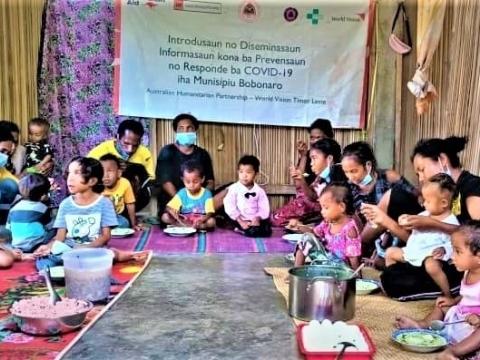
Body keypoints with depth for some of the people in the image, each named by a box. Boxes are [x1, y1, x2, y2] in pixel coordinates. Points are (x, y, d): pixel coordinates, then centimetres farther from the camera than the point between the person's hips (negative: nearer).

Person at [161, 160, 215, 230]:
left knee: (211, 221, -34)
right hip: (184, 221, 2)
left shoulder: (206, 194, -5)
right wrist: (175, 215, -28)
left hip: (200, 221, -1)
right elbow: (169, 208, -5)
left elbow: (209, 213, -12)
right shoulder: (181, 193, -1)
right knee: (165, 217, -19)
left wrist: (202, 219, -34)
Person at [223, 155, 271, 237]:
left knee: (266, 231, -21)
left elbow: (264, 208, 3)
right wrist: (240, 221, -16)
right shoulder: (233, 188, -3)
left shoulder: (259, 191, 5)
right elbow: (229, 207, -10)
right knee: (252, 231, -31)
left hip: (255, 220, 4)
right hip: (240, 220, -4)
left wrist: (257, 218, -16)